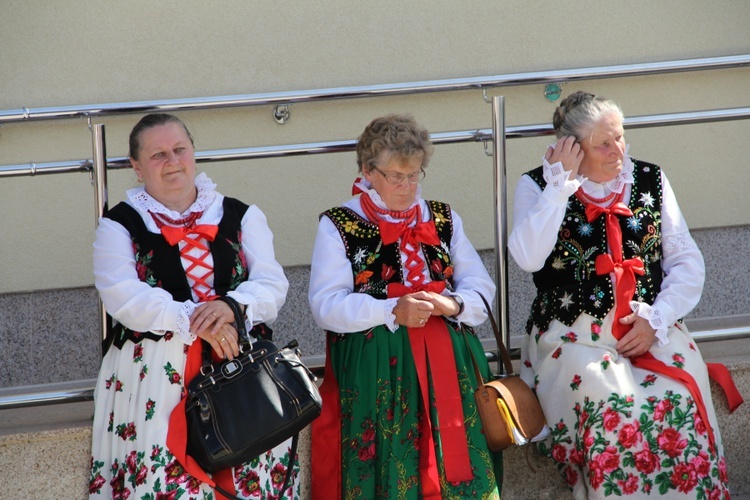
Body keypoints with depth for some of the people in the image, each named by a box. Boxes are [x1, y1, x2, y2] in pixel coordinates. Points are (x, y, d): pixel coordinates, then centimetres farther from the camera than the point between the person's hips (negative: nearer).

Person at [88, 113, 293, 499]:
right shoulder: (119, 225, 5)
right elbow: (123, 296, -10)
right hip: (154, 378, -2)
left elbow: (273, 286, 3)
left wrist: (233, 307, -19)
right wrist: (193, 319, -21)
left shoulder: (241, 217, 13)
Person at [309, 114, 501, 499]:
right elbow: (326, 306, -6)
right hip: (372, 365, -3)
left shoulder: (443, 219, 16)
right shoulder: (338, 225, 4)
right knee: (386, 466, -11)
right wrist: (392, 312, -18)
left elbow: (481, 288, 11)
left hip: (447, 361, 3)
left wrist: (452, 305, -11)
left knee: (453, 461, -5)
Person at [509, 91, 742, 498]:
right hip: (574, 336, -2)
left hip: (652, 328, 2)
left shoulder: (650, 180, 13)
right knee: (611, 406, -33)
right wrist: (561, 183, -11)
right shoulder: (538, 187, 5)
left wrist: (656, 320, -7)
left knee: (681, 401, -28)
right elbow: (527, 258, -14)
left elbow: (688, 264, 10)